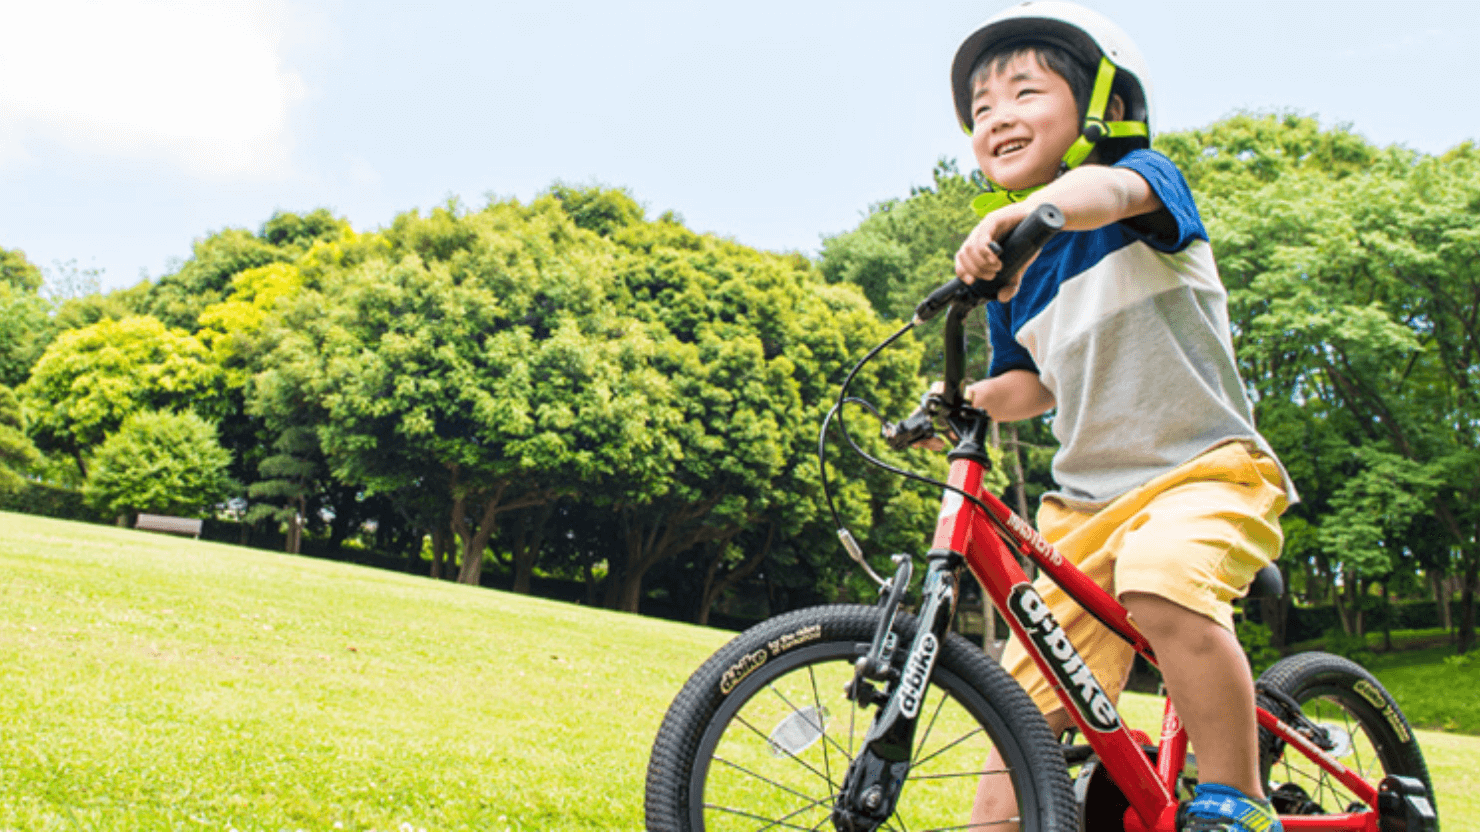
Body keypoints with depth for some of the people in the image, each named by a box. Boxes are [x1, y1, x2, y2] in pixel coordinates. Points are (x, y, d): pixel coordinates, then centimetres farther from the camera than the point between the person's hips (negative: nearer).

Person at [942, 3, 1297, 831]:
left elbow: (1106, 190, -32)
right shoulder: (1014, 271, 10)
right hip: (1087, 498, 6)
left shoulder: (1148, 179, -6)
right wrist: (968, 398, -1)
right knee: (1028, 695, 0)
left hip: (1204, 467, -6)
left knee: (1162, 584, -36)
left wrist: (1022, 210, -53)